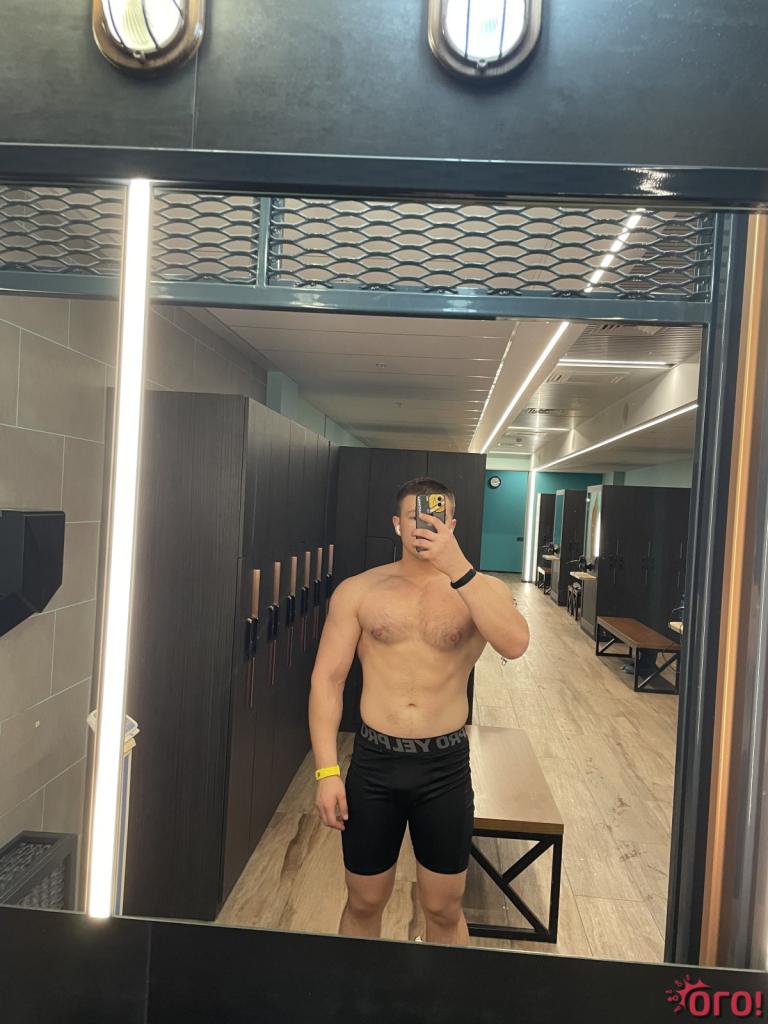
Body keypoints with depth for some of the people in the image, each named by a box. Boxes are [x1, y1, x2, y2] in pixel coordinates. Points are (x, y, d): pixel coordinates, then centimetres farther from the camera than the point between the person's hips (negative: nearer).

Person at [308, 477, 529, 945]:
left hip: (446, 766, 0)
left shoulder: (483, 589, -3)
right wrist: (327, 770, -8)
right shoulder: (358, 591, -2)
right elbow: (327, 679, -2)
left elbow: (516, 644, -24)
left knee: (445, 910, 16)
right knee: (364, 905, 18)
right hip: (373, 763, 1)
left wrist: (457, 567, -29)